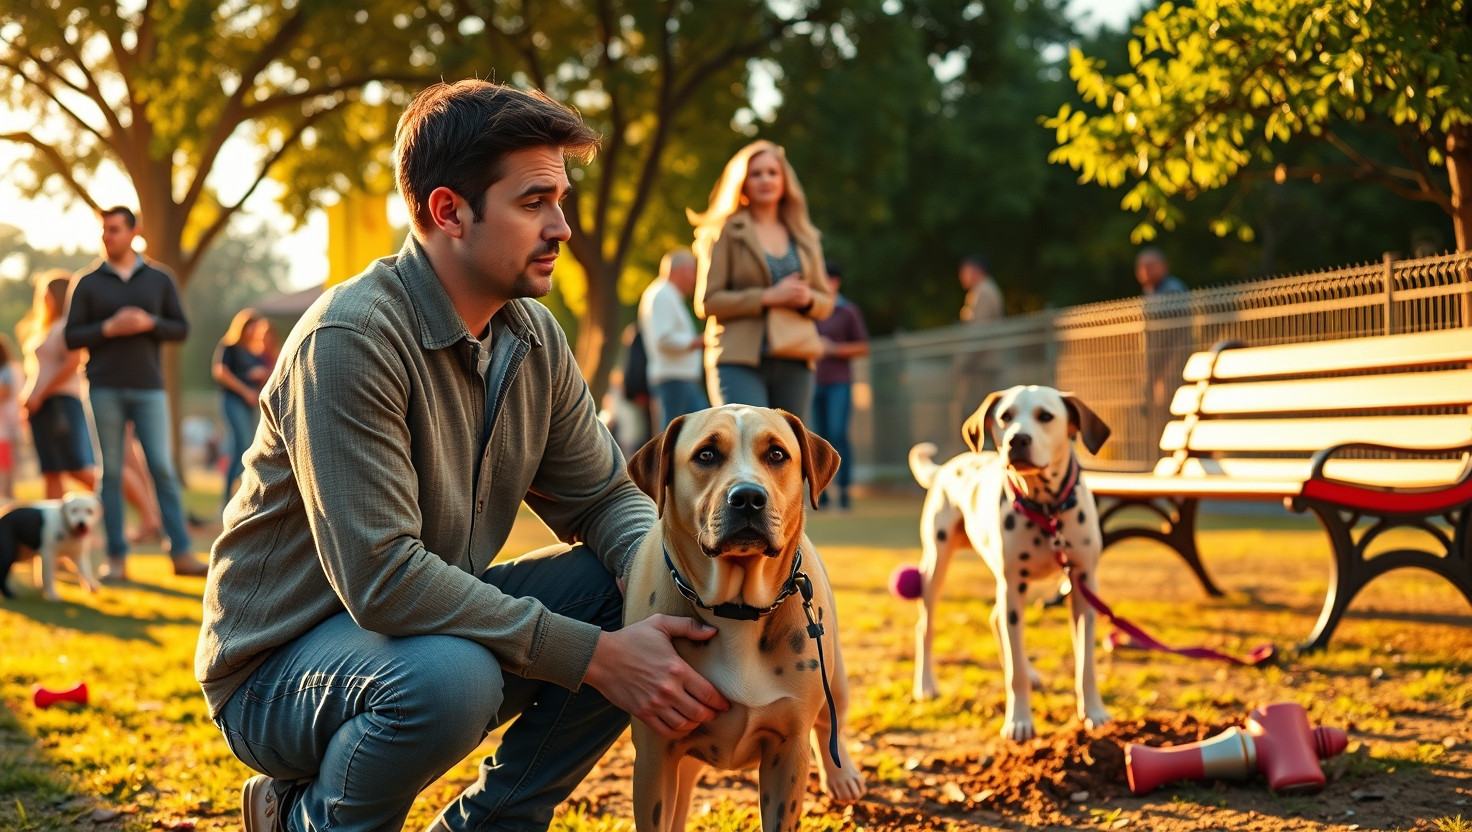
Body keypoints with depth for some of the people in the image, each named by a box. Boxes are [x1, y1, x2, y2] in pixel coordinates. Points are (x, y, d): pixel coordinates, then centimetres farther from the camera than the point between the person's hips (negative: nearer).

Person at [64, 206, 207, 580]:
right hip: (105, 391, 0)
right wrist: (109, 328, -14)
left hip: (149, 390, 0)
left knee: (163, 469, -6)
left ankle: (181, 554, -5)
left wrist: (149, 324, -13)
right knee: (111, 472, 1)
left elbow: (181, 329, 6)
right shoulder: (88, 284, 6)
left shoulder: (159, 280, 7)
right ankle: (117, 559, 5)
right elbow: (72, 338, 2)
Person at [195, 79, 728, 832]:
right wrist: (591, 656, -30)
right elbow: (382, 578, -31)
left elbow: (603, 496, 7)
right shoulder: (350, 339, -25)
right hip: (280, 669, -7)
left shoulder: (533, 337, 1)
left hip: (432, 622, 8)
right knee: (449, 675, -38)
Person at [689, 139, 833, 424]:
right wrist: (768, 297, -13)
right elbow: (707, 302, -3)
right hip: (740, 363, -5)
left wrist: (807, 299, -4)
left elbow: (826, 303, 20)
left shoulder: (804, 237, 18)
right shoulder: (727, 232, 4)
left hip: (794, 365, 5)